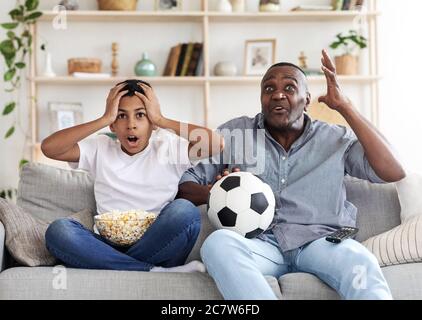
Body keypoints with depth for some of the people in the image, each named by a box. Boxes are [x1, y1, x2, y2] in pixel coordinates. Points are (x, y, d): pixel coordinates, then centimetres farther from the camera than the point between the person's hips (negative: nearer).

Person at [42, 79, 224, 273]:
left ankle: (116, 269, -17)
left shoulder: (169, 148, 5)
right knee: (58, 230, -26)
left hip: (156, 249, -2)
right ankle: (156, 272, -26)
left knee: (184, 210, -30)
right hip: (109, 248, 2)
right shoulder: (100, 149, 10)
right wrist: (104, 119, -7)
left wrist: (161, 120, -9)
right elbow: (48, 148, -5)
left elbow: (216, 144, -13)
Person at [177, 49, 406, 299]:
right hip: (260, 244, 2)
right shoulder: (234, 132, 14)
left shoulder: (336, 138, 13)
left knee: (361, 265, -37)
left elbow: (393, 173, -2)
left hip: (320, 241, -1)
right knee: (218, 242, -34)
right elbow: (184, 185, 12)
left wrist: (344, 106, -4)